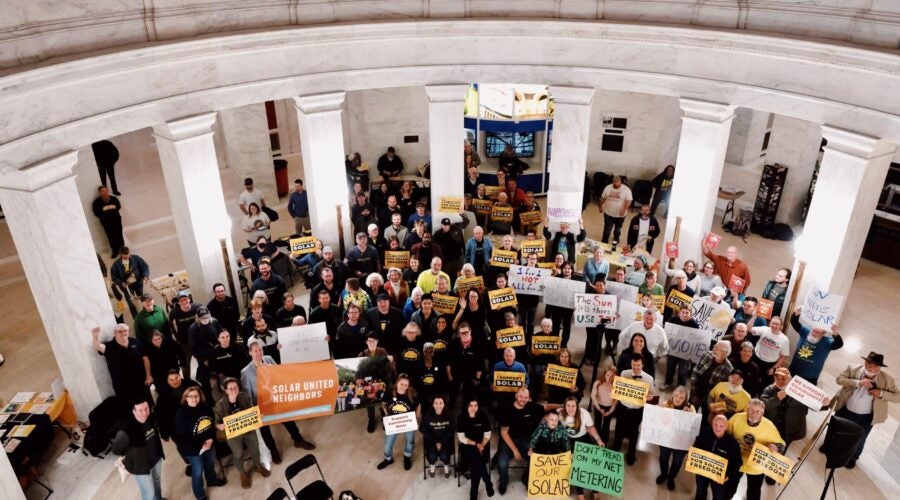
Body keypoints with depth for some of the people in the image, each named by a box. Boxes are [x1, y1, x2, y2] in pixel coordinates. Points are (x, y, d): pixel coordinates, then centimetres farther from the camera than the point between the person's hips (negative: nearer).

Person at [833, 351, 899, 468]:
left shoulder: (887, 379, -14)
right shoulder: (853, 369, -13)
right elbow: (839, 379, -18)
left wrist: (881, 393, -27)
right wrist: (858, 382, -31)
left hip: (865, 418, -1)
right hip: (845, 411, 1)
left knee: (858, 440, 19)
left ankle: (853, 457, 46)